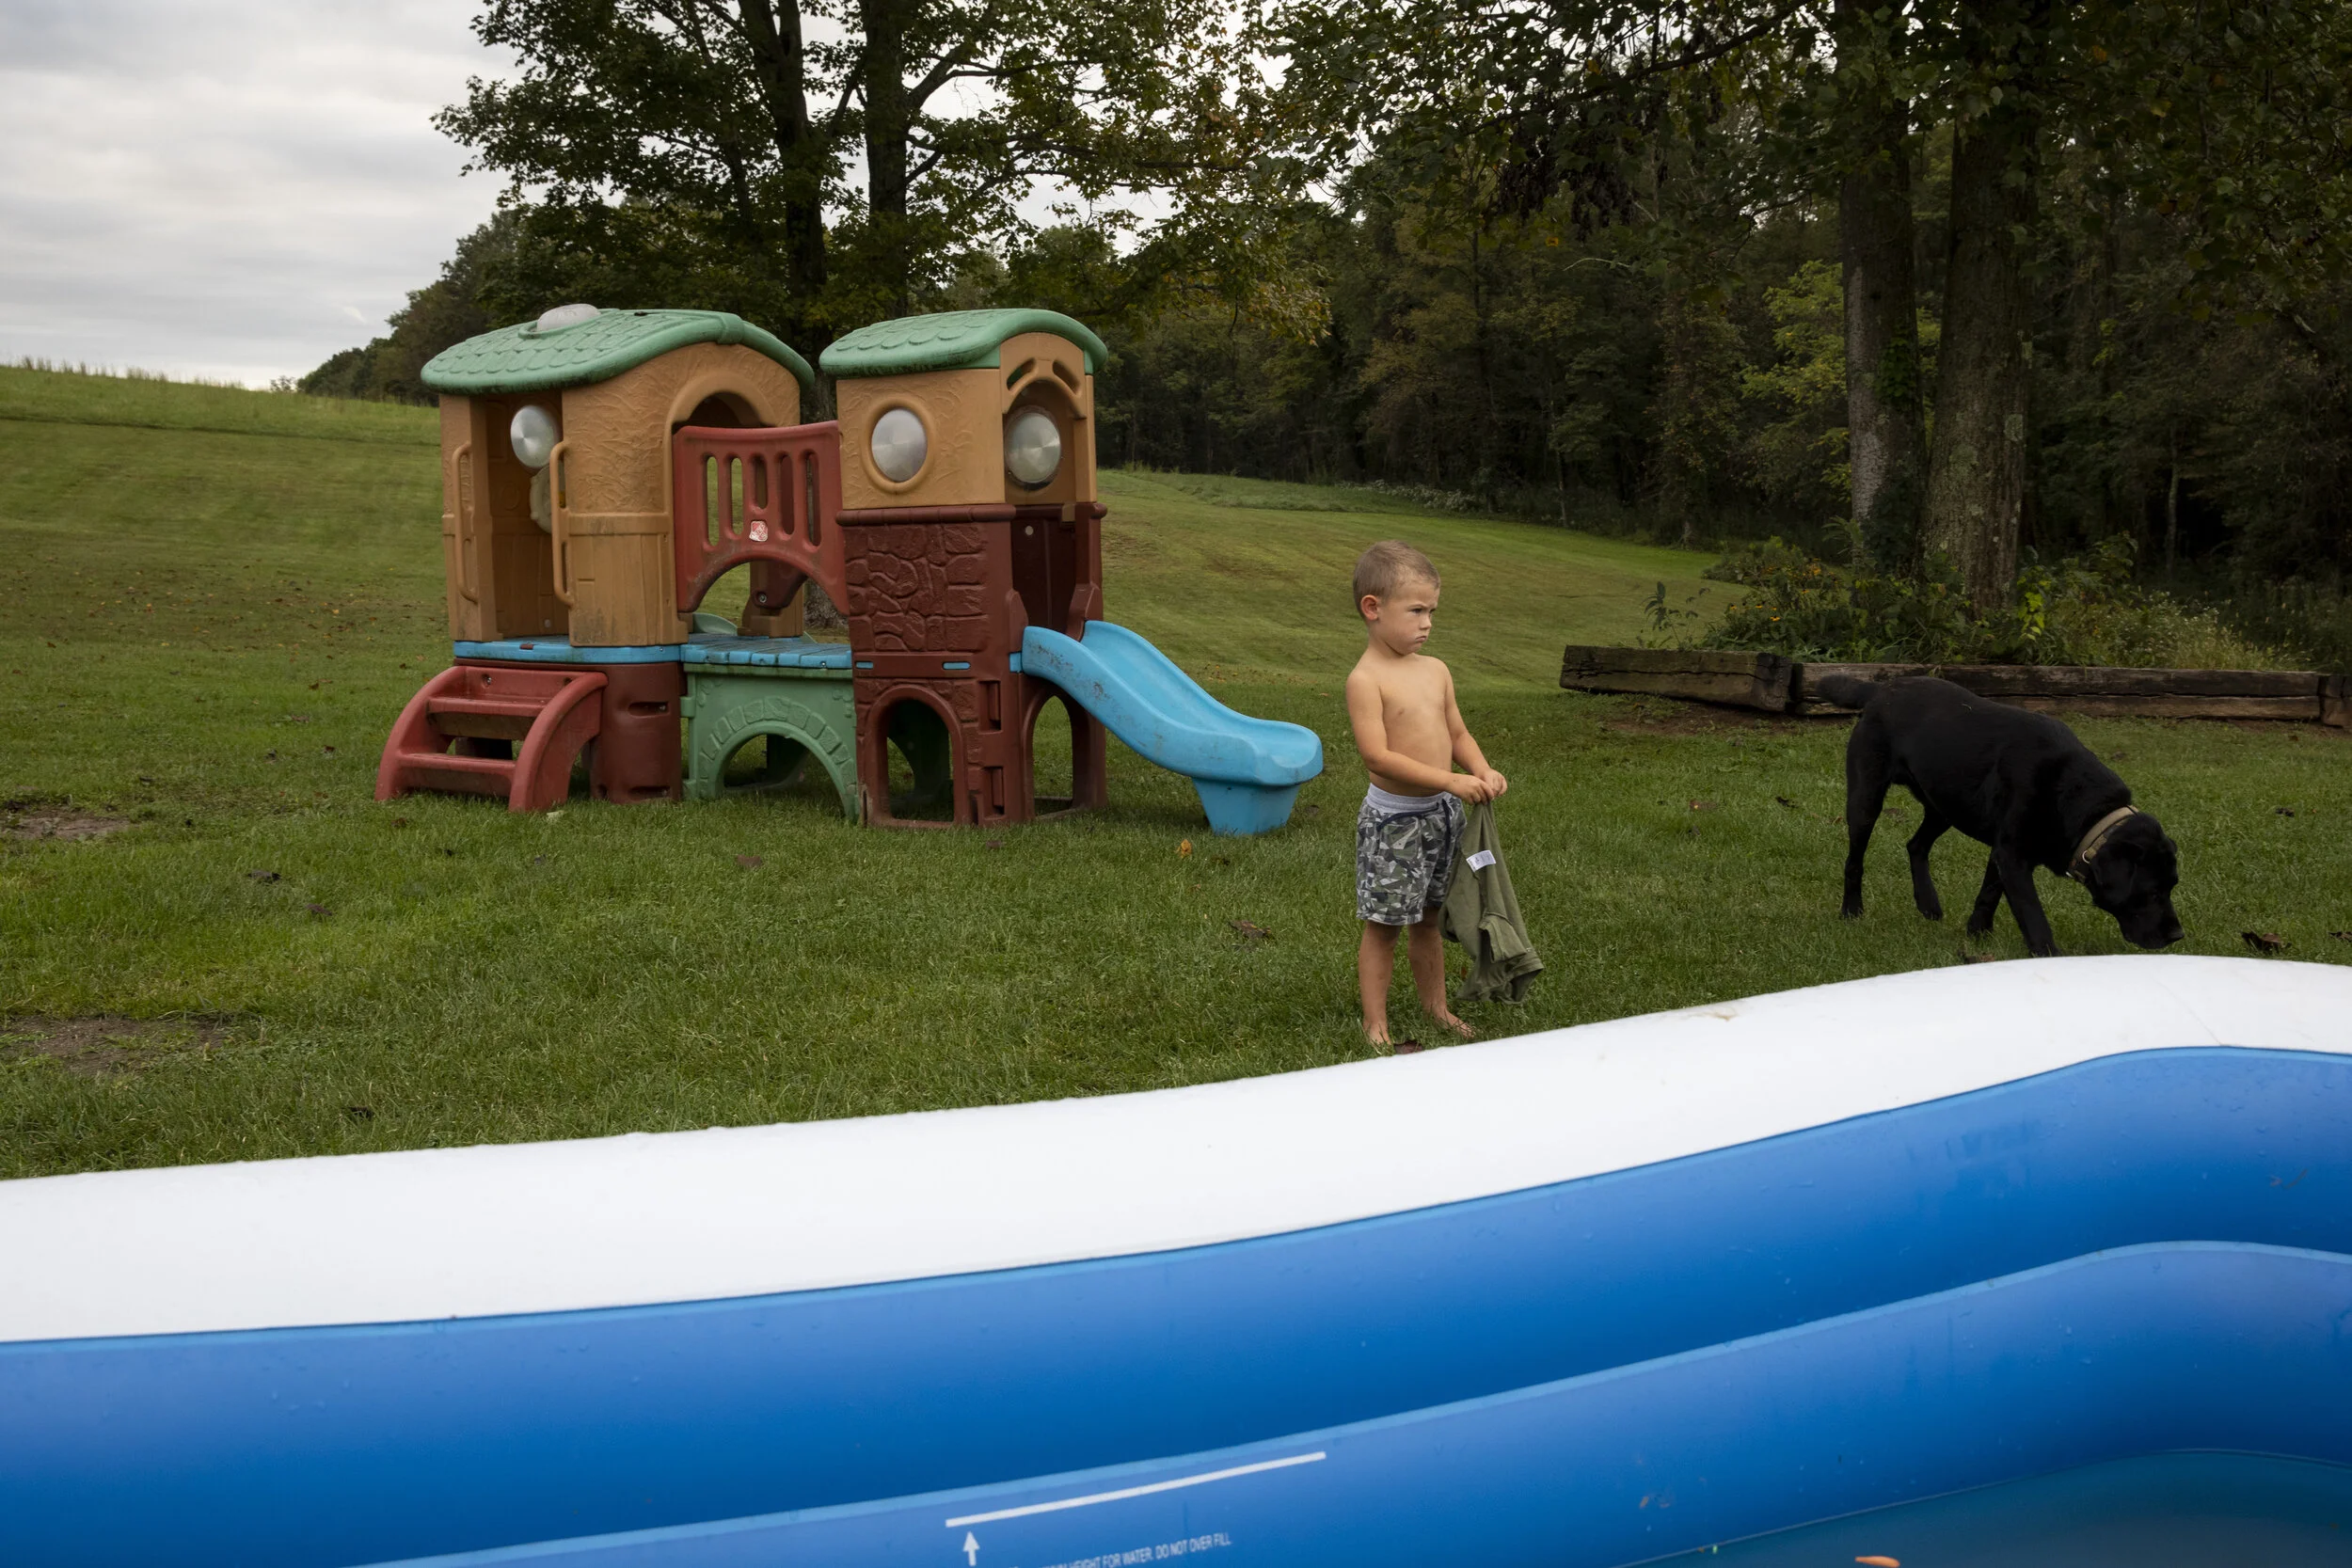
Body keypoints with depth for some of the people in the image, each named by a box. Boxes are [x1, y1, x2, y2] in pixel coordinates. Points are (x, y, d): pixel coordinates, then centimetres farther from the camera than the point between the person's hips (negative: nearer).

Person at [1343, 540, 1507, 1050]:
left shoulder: (1436, 671, 6)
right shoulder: (1366, 679, -17)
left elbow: (1458, 733, 14)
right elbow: (1378, 756, -24)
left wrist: (1482, 771, -7)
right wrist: (1451, 781, -25)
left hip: (1442, 814, 7)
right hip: (1393, 818, -7)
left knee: (1427, 917, 20)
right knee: (1384, 923, 3)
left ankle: (1436, 1007, 34)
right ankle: (1375, 1023, 14)